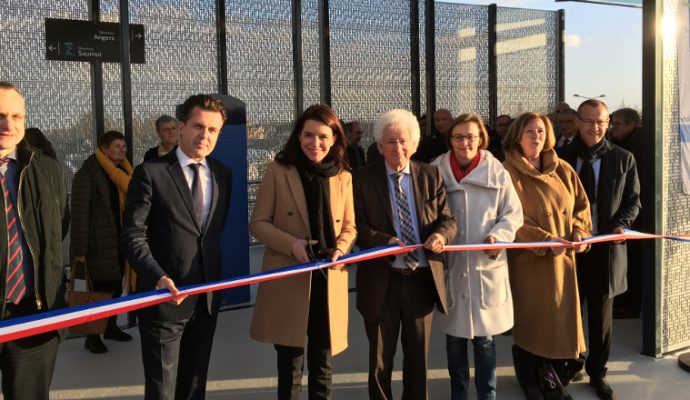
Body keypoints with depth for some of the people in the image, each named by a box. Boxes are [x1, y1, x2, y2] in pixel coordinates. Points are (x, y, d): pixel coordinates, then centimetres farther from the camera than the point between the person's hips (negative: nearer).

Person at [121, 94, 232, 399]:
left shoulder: (223, 174, 7)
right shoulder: (151, 172, -9)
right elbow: (133, 235, -13)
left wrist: (217, 279, 8)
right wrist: (158, 277, -27)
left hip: (207, 296, 5)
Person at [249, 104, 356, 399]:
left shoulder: (343, 176, 5)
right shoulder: (278, 170, -4)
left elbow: (349, 226, 11)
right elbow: (258, 223, -3)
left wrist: (340, 249, -10)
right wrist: (291, 244, -18)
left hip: (328, 279, 3)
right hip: (287, 278, -2)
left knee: (322, 364, 15)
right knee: (290, 364, 9)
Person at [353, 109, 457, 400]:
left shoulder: (431, 175, 3)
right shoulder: (363, 179, -4)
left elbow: (447, 219, 3)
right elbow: (358, 226, -7)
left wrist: (441, 234, -20)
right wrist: (384, 240, -25)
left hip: (422, 278, 2)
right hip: (381, 280, -2)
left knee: (418, 355, 17)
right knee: (380, 357, 12)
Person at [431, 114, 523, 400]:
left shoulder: (497, 173, -3)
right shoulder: (435, 172, -3)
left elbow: (513, 214, 2)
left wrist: (498, 237, -14)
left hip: (486, 265, -1)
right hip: (450, 265, 1)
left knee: (485, 338, 6)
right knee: (454, 337, 13)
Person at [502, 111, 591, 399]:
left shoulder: (562, 169, 8)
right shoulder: (509, 172, -8)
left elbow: (580, 204, 10)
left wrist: (579, 232, -9)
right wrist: (545, 240, -24)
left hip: (563, 257, 5)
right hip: (528, 259, -5)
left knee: (562, 319, 8)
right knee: (531, 322, 2)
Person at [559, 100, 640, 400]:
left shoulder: (623, 159, 5)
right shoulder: (561, 158, 2)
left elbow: (633, 200, 8)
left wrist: (622, 224, -11)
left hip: (607, 248, 1)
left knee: (601, 315, 11)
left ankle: (597, 373, 26)